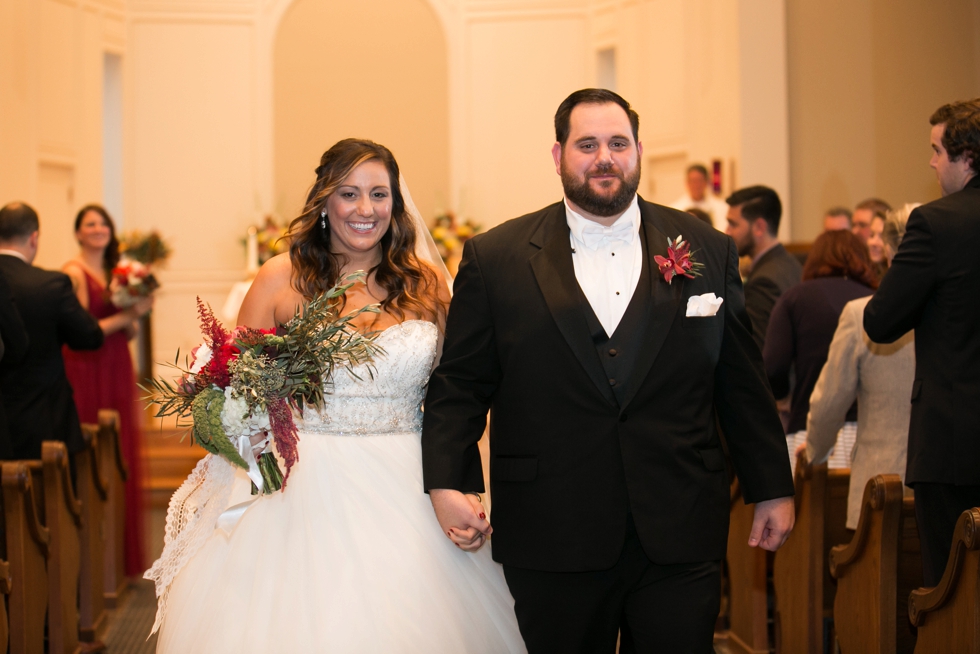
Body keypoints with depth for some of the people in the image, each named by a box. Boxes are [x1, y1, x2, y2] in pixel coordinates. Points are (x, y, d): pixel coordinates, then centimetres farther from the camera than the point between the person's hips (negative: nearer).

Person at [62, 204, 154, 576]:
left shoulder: (116, 272, 15)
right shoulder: (73, 273, -7)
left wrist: (135, 315, -3)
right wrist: (125, 316, -12)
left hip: (118, 372, 7)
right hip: (86, 375, -7)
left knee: (122, 459, 7)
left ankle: (123, 556, 15)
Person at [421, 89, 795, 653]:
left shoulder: (708, 251, 7)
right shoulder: (496, 259, 3)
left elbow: (743, 387, 10)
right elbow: (460, 384, 3)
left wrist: (772, 488, 12)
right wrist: (448, 482, -9)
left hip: (680, 537, 1)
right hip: (551, 543, -1)